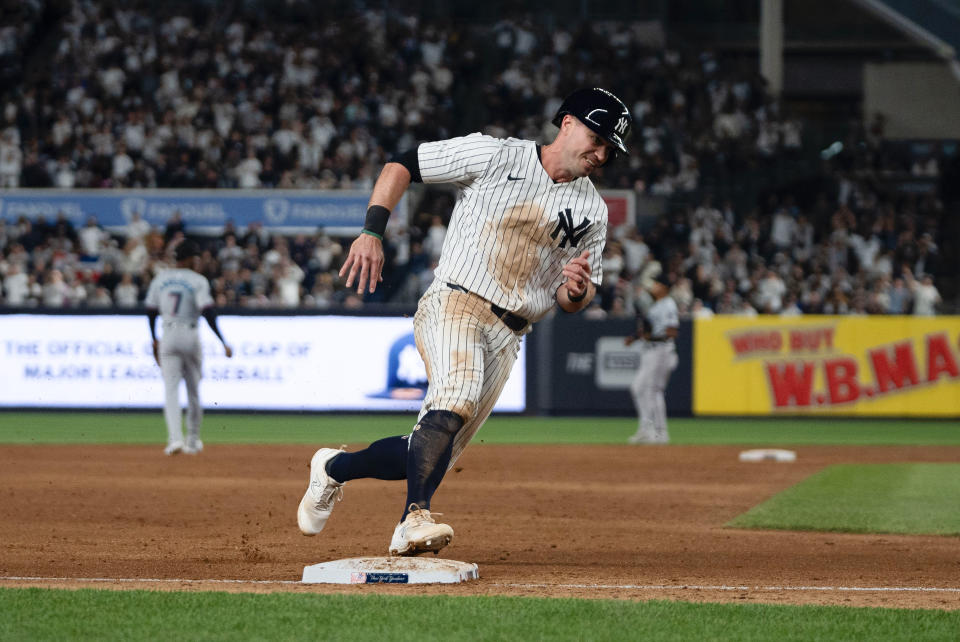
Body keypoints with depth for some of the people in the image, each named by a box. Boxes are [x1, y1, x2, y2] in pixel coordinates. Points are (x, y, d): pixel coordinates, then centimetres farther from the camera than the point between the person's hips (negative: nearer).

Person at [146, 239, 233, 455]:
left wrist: (154, 340, 23)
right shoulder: (198, 281, -6)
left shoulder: (160, 278, 6)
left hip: (168, 338, 2)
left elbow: (151, 310, 10)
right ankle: (193, 441, 21)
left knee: (170, 389, -3)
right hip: (190, 336, -2)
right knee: (193, 389, 12)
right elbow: (208, 313, -15)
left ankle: (175, 438, -21)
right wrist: (223, 343, -14)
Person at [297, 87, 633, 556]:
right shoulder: (494, 156, -1)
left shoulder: (592, 211, 13)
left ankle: (335, 467, 25)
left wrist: (577, 289, -10)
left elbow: (572, 303, 15)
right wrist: (372, 232, -12)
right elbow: (402, 165, 1)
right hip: (454, 304, -6)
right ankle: (414, 520, -45)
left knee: (434, 454, 1)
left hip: (506, 338, 6)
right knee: (456, 398, -35)